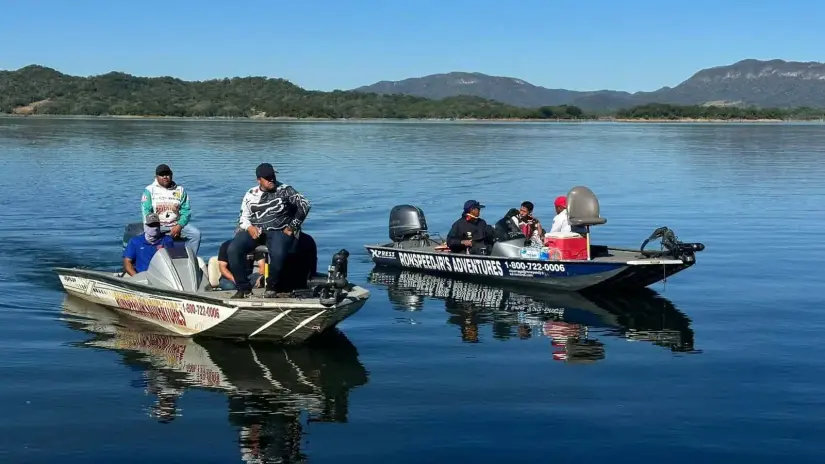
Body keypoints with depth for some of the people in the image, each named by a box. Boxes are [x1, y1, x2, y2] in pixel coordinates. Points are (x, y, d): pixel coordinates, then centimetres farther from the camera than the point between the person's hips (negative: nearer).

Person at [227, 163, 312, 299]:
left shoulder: (284, 190, 2)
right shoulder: (251, 194, 12)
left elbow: (305, 204, -3)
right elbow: (243, 217, 14)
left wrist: (292, 227, -6)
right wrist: (249, 227, -9)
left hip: (278, 231, -3)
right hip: (255, 231, 3)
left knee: (278, 253, -37)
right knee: (233, 249, -23)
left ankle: (271, 287, -12)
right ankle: (244, 287, -11)